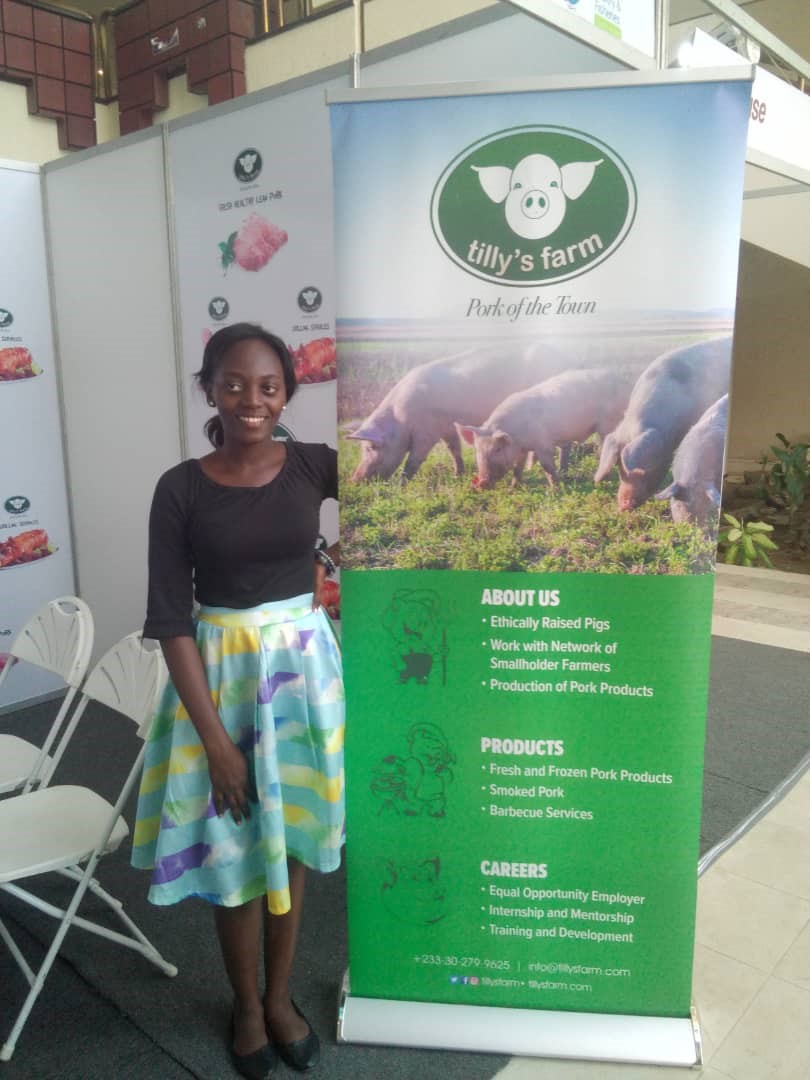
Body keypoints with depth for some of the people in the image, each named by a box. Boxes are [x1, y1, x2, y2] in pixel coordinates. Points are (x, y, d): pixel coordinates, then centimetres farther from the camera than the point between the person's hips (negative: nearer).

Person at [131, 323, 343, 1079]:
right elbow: (170, 619, -10)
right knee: (234, 846, 11)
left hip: (303, 666, 2)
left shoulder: (315, 466, -6)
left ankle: (280, 996, 39)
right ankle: (246, 1003, 37)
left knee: (291, 837, 15)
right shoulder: (180, 489, -9)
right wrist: (214, 737, -13)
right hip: (219, 673, -1)